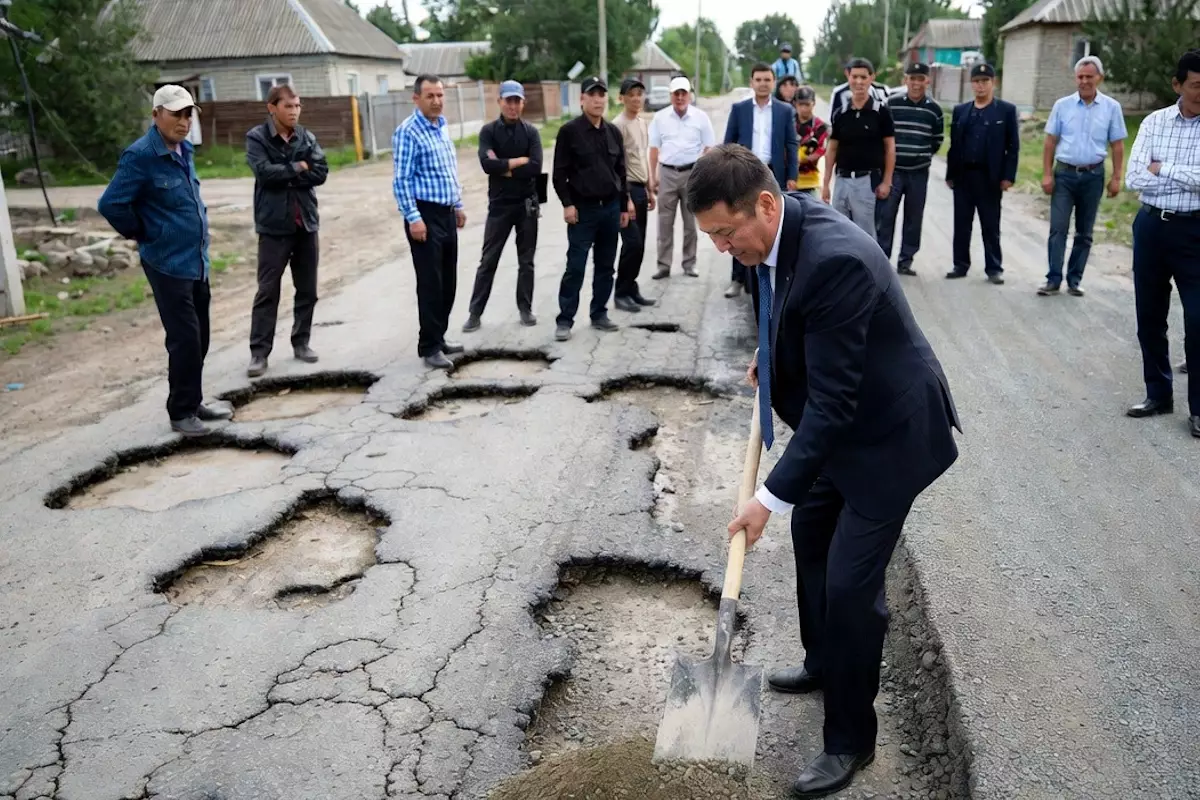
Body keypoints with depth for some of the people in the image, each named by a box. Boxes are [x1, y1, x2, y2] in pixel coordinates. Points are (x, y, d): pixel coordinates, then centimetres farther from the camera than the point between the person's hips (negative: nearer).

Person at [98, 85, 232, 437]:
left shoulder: (185, 150, 10)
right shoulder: (140, 156, -15)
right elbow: (111, 204, -18)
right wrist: (146, 235, -6)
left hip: (197, 260, 8)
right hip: (168, 263, -8)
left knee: (199, 337, 13)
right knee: (185, 338, -6)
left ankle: (193, 402, 26)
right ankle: (181, 412, 6)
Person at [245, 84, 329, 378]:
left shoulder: (307, 137, 6)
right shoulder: (256, 138, -4)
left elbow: (321, 172, -6)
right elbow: (264, 172, -18)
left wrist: (284, 175, -12)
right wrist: (298, 168, -8)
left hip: (306, 223, 4)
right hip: (274, 225, -4)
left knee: (307, 289, 11)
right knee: (268, 291, -1)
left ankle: (301, 342, 24)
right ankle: (259, 351, 4)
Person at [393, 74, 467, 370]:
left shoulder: (443, 128, 13)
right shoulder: (408, 132, -13)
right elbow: (401, 180, -16)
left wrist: (458, 205, 21)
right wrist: (413, 218, -21)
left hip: (447, 214, 8)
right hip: (425, 215, -8)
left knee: (448, 281, 13)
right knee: (430, 283, -4)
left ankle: (439, 338, 25)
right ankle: (429, 347, 5)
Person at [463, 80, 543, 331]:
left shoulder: (531, 132, 1)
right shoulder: (488, 131, -2)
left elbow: (535, 168, -13)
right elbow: (487, 164, -18)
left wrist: (503, 167, -12)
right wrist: (519, 161, -14)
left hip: (527, 204, 1)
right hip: (499, 204, -1)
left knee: (526, 261, 9)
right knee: (488, 261, 3)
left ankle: (525, 308, 21)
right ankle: (475, 312, 10)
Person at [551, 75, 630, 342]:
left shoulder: (613, 132, 10)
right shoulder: (569, 131, -5)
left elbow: (621, 171, 14)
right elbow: (559, 172, -6)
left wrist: (624, 206, 13)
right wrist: (567, 204, -13)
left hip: (611, 207, 5)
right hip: (583, 208, -5)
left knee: (605, 265, 10)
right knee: (575, 266, -5)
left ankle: (599, 314, 20)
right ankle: (565, 320, 2)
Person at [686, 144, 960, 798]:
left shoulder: (834, 259, -34)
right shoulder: (779, 230, -7)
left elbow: (832, 401, -33)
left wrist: (771, 496, -29)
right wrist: (770, 355, 9)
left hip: (887, 430, -10)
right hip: (838, 419, 10)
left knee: (850, 582, -5)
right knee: (810, 536, 22)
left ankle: (850, 739, 14)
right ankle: (824, 663, 45)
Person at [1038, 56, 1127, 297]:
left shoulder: (1111, 107, 0)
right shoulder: (1062, 105, 0)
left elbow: (1117, 146, 2)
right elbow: (1050, 142, 3)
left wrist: (1116, 178, -3)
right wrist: (1047, 174, -3)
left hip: (1093, 176, 1)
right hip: (1064, 173, 0)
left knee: (1084, 232, 7)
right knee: (1058, 229, -5)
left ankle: (1074, 280, 15)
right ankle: (1053, 280, -2)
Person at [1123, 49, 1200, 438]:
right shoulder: (1153, 122, 3)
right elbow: (1134, 179, -6)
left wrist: (1164, 169, -10)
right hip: (1152, 226, 3)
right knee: (1149, 316, 12)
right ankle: (1158, 393, 28)